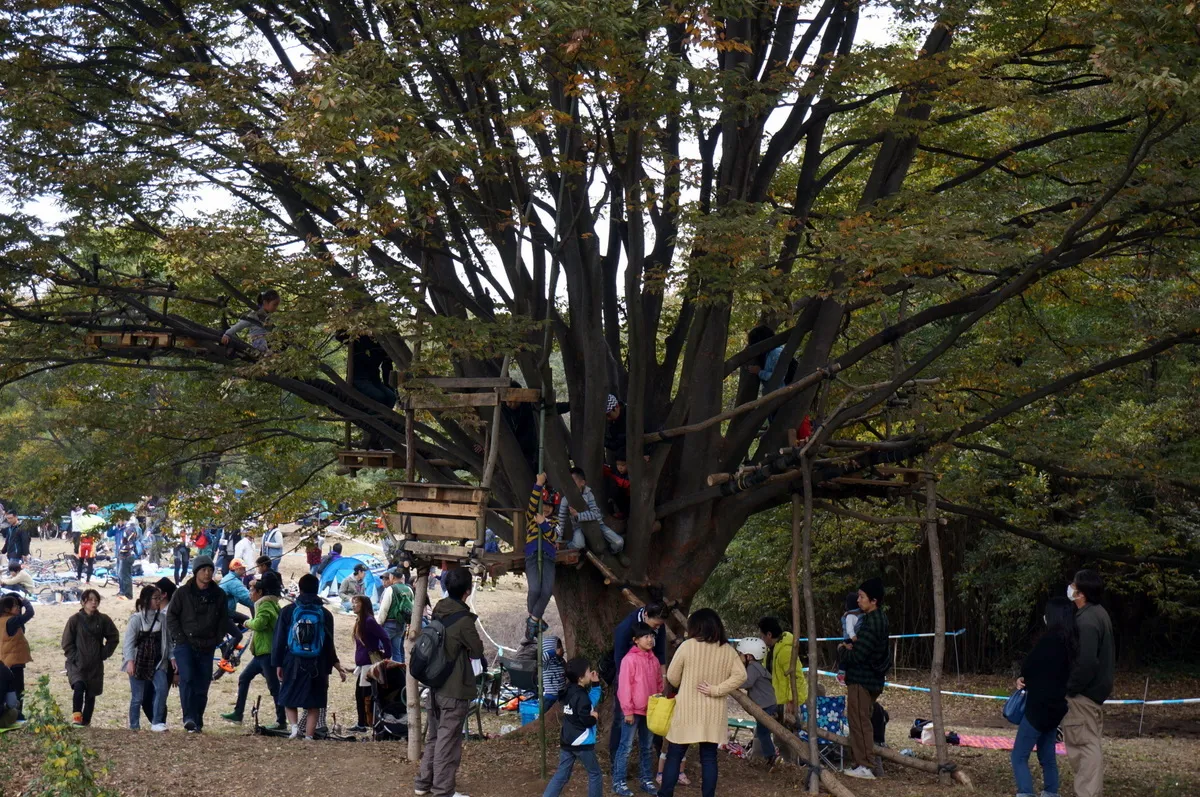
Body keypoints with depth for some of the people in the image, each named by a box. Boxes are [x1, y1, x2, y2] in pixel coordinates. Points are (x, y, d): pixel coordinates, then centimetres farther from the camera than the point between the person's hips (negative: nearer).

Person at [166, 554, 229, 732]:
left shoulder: (218, 595, 8)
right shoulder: (183, 593, 1)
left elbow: (224, 621, 14)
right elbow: (171, 616, 3)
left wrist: (216, 640, 3)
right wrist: (179, 638, -6)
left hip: (207, 648, 3)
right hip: (185, 645, -3)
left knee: (202, 686, 3)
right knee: (187, 679, -20)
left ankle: (197, 722, 12)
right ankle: (189, 718, -24)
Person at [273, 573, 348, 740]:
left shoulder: (288, 611, 0)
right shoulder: (325, 614, 3)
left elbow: (279, 639, 0)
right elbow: (329, 645, 5)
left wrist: (278, 664, 5)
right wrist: (329, 668, 11)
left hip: (293, 663, 0)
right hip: (317, 666, 1)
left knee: (289, 699, 14)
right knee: (314, 704, 7)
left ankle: (294, 726, -6)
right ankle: (309, 736, 2)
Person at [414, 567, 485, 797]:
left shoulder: (438, 612, 3)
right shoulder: (463, 620, -19)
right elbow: (478, 651, -8)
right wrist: (475, 637, 8)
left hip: (435, 686, 7)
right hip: (455, 690, -7)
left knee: (433, 736, 19)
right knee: (448, 740, 0)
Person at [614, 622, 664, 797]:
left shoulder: (654, 660, 7)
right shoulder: (629, 659, -13)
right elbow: (624, 686, -14)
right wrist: (627, 710, -14)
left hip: (650, 711, 7)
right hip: (634, 711, -7)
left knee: (647, 748, 14)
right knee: (626, 747, -2)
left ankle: (647, 781, 23)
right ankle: (619, 783, 3)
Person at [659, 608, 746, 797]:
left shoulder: (688, 646, -8)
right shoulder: (727, 649, 1)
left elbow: (672, 677, -2)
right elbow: (740, 675, -5)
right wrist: (716, 689, -9)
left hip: (688, 711, -3)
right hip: (714, 713, 3)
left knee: (674, 756, 7)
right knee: (709, 758, 8)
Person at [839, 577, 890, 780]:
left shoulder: (870, 623, -21)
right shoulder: (880, 619, 11)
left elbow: (857, 656, -22)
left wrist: (844, 649, -3)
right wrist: (852, 647, 0)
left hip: (861, 679, -10)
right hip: (873, 679, 10)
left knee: (859, 722, -5)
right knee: (865, 721, 16)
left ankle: (866, 766, -3)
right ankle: (872, 762, 21)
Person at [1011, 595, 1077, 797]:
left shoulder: (1049, 640, -20)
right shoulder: (1073, 642, 6)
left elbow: (1027, 668, -13)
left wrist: (1025, 678, 10)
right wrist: (1027, 680, 0)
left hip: (1040, 707, -8)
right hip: (1056, 706, 8)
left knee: (1019, 757, -4)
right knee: (1048, 757, 17)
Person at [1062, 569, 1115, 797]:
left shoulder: (1087, 621, -22)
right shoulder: (1099, 614, 11)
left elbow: (1086, 662, -29)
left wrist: (1069, 688, -18)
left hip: (1083, 693, -11)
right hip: (1097, 688, 11)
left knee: (1084, 744, -7)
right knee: (1090, 743, 16)